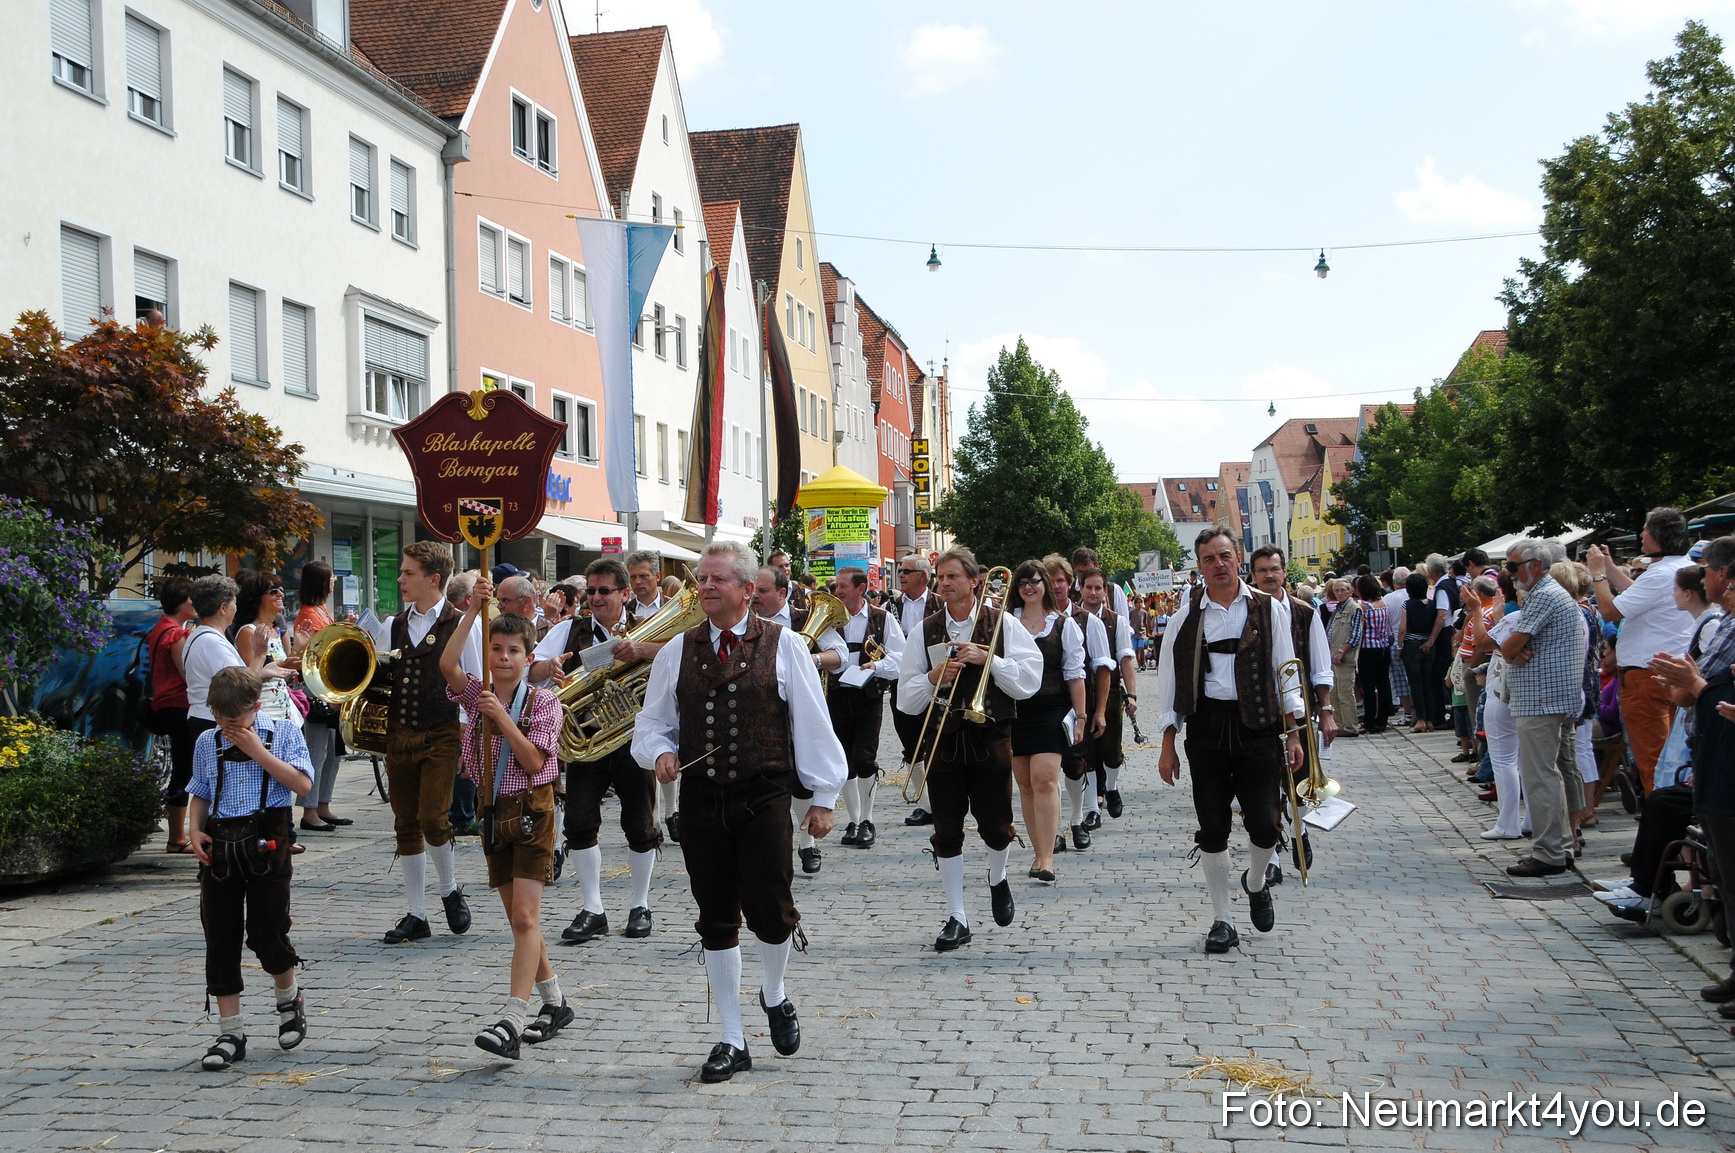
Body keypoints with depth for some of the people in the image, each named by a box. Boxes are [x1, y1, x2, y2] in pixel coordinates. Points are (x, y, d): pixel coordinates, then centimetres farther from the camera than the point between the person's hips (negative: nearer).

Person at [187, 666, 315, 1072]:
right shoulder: (206, 743, 11)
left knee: (267, 932, -6)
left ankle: (290, 999, 25)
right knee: (220, 938, 3)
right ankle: (230, 1033, 11)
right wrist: (195, 831, 2)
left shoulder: (283, 733, 1)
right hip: (219, 846, 4)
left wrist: (258, 751, -14)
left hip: (266, 842, -4)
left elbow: (302, 783, -11)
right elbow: (200, 794, 20)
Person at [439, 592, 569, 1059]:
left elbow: (534, 761, -14)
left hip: (532, 811, -5)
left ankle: (511, 1021, -21)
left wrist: (503, 718, -22)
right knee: (518, 917, 10)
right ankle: (554, 1003, 25)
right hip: (493, 811, 5)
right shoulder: (478, 695, 5)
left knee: (525, 916, -13)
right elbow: (447, 665, -15)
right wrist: (472, 611, -18)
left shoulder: (543, 702, -4)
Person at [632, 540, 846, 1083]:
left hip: (763, 798, -3)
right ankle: (731, 1041, 19)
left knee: (769, 911, -6)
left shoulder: (784, 646, 1)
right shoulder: (677, 651, 9)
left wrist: (823, 795, 0)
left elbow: (813, 723, 1)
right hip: (700, 799, 3)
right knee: (717, 921, 7)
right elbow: (652, 722, 16)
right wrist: (660, 752, -7)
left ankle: (774, 994, 28)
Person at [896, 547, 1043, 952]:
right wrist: (933, 678, -15)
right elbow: (907, 699, 4)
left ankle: (997, 879, 38)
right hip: (942, 740, 2)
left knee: (996, 825, 5)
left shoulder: (1003, 624, 0)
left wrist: (988, 658, -17)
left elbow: (1029, 680, -6)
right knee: (946, 831, 0)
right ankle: (957, 919, 9)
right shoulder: (926, 631, 4)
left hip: (991, 738, -1)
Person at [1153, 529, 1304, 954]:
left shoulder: (1265, 609, 4)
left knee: (1265, 824, -5)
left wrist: (1294, 733, 1)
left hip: (1258, 725, 0)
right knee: (1212, 828, 1)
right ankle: (1221, 921, 14)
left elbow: (1286, 671, 6)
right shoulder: (1187, 616, 5)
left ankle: (1256, 883, 29)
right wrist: (1168, 744, 5)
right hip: (1206, 726, 1)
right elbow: (1169, 679, 8)